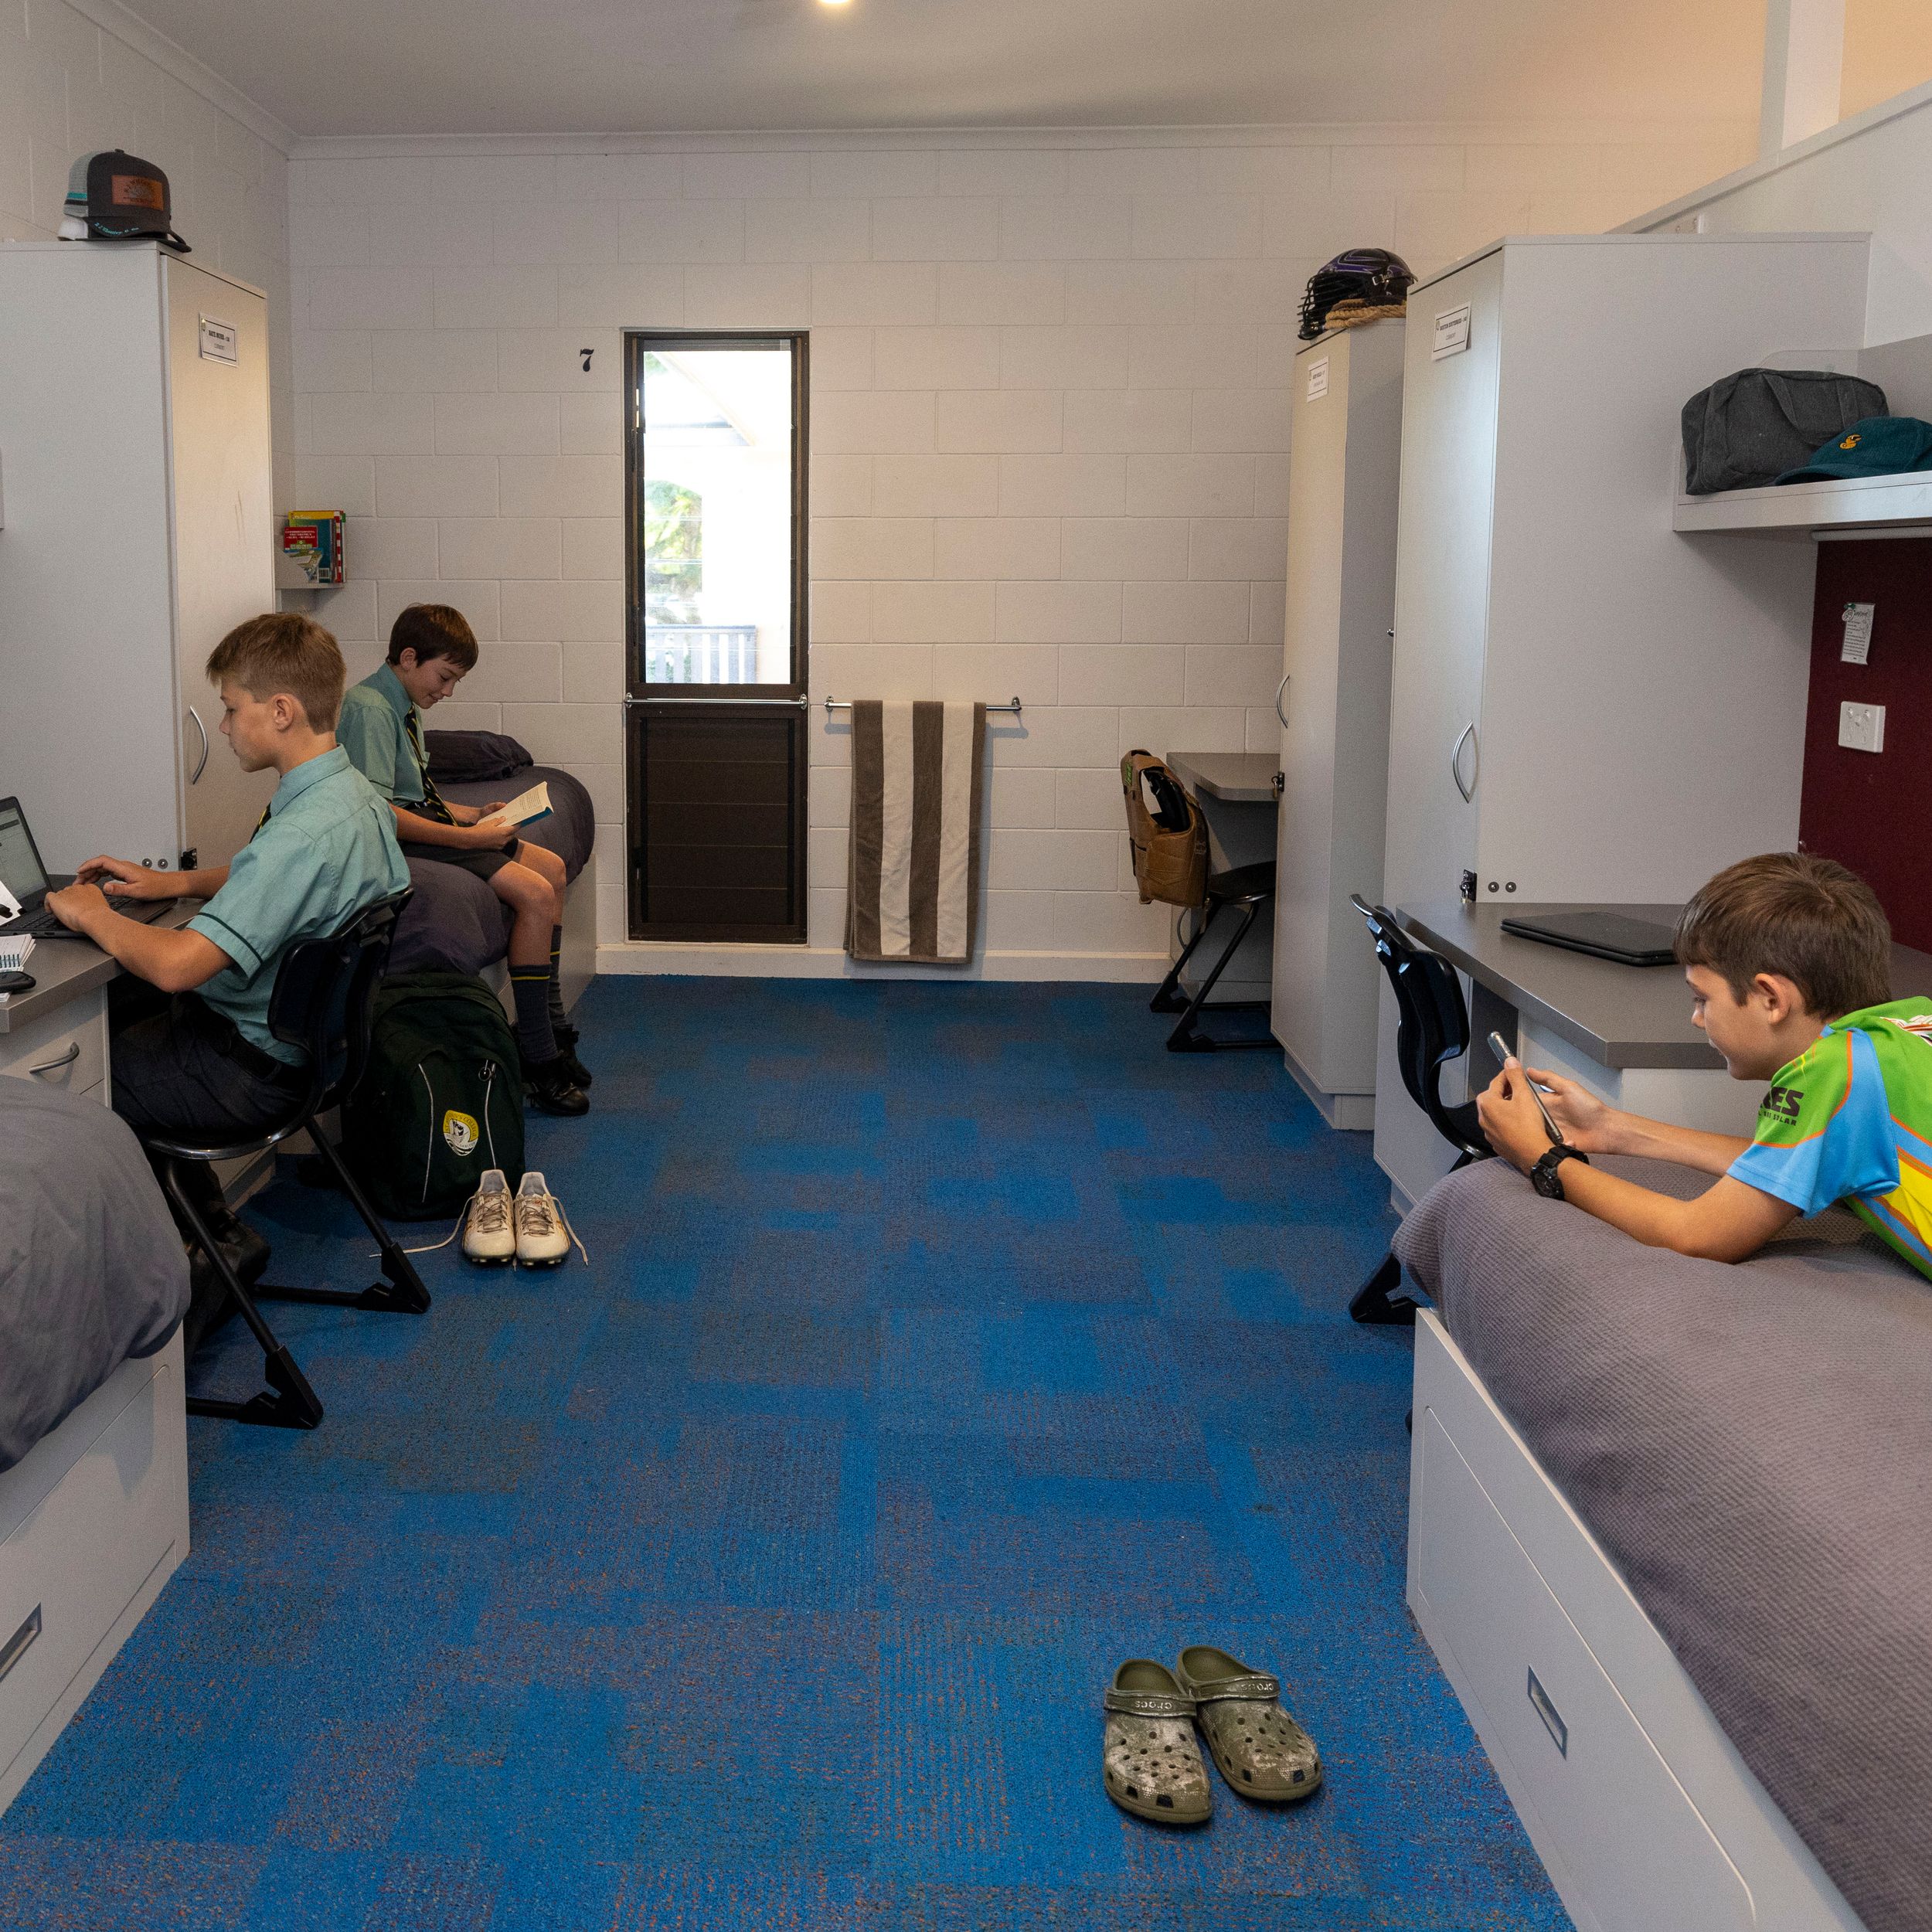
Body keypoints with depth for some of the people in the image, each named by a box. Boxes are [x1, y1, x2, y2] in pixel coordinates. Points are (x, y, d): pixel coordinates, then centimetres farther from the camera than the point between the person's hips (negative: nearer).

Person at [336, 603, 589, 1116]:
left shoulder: (406, 707, 16)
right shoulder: (369, 708, -17)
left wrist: (468, 814, 10)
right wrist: (465, 837, -25)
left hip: (427, 823, 11)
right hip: (400, 841, -11)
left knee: (551, 868, 10)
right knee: (535, 894, -20)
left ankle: (550, 1031, 15)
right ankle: (537, 1061, -14)